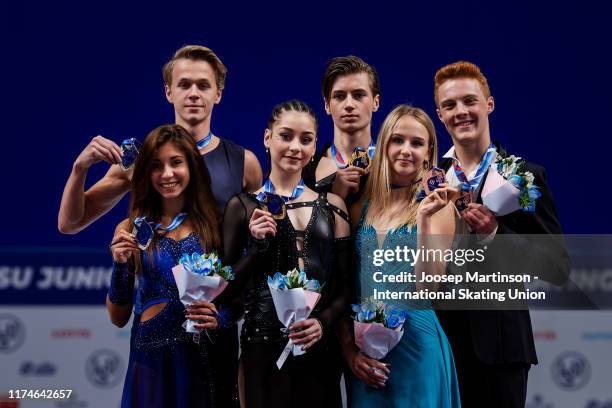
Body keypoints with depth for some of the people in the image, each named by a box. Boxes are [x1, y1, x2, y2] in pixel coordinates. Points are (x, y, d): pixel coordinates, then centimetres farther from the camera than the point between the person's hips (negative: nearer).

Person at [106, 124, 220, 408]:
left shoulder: (215, 223, 0)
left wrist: (219, 317, -13)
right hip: (152, 359, 0)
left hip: (205, 359, 0)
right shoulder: (131, 229, 2)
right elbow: (118, 318, 5)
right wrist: (120, 265, -10)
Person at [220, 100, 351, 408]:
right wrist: (258, 247, -11)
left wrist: (324, 321, -9)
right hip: (264, 347, -2)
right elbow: (227, 287, 3)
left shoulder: (332, 206, 8)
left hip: (319, 346, 2)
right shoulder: (244, 206, 2)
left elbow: (347, 285, 7)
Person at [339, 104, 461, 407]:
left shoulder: (438, 206, -5)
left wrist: (424, 219, -20)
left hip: (416, 344, -3)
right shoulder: (361, 207, 5)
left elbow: (427, 288, -13)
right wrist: (349, 349, 0)